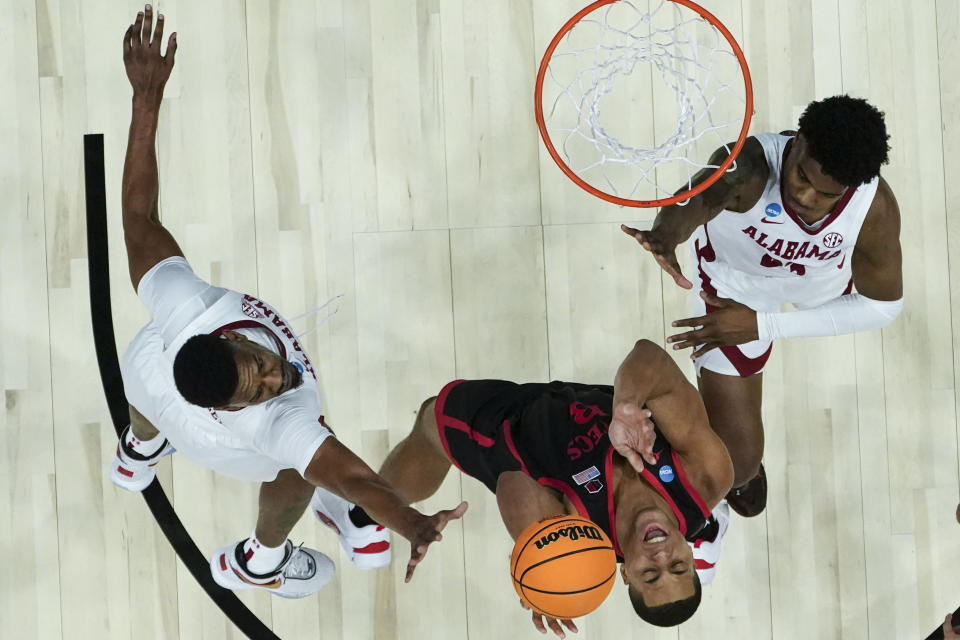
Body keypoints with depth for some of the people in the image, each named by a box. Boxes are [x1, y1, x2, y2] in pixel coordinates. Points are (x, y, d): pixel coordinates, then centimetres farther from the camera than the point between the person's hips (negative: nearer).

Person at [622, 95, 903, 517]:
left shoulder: (875, 207, -37)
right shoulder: (749, 165, -46)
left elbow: (883, 306, -26)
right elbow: (700, 196, -69)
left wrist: (762, 326, -37)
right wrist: (671, 229, -96)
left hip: (823, 275, 3)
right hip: (736, 281, -3)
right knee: (737, 454, -3)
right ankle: (742, 474, 37)